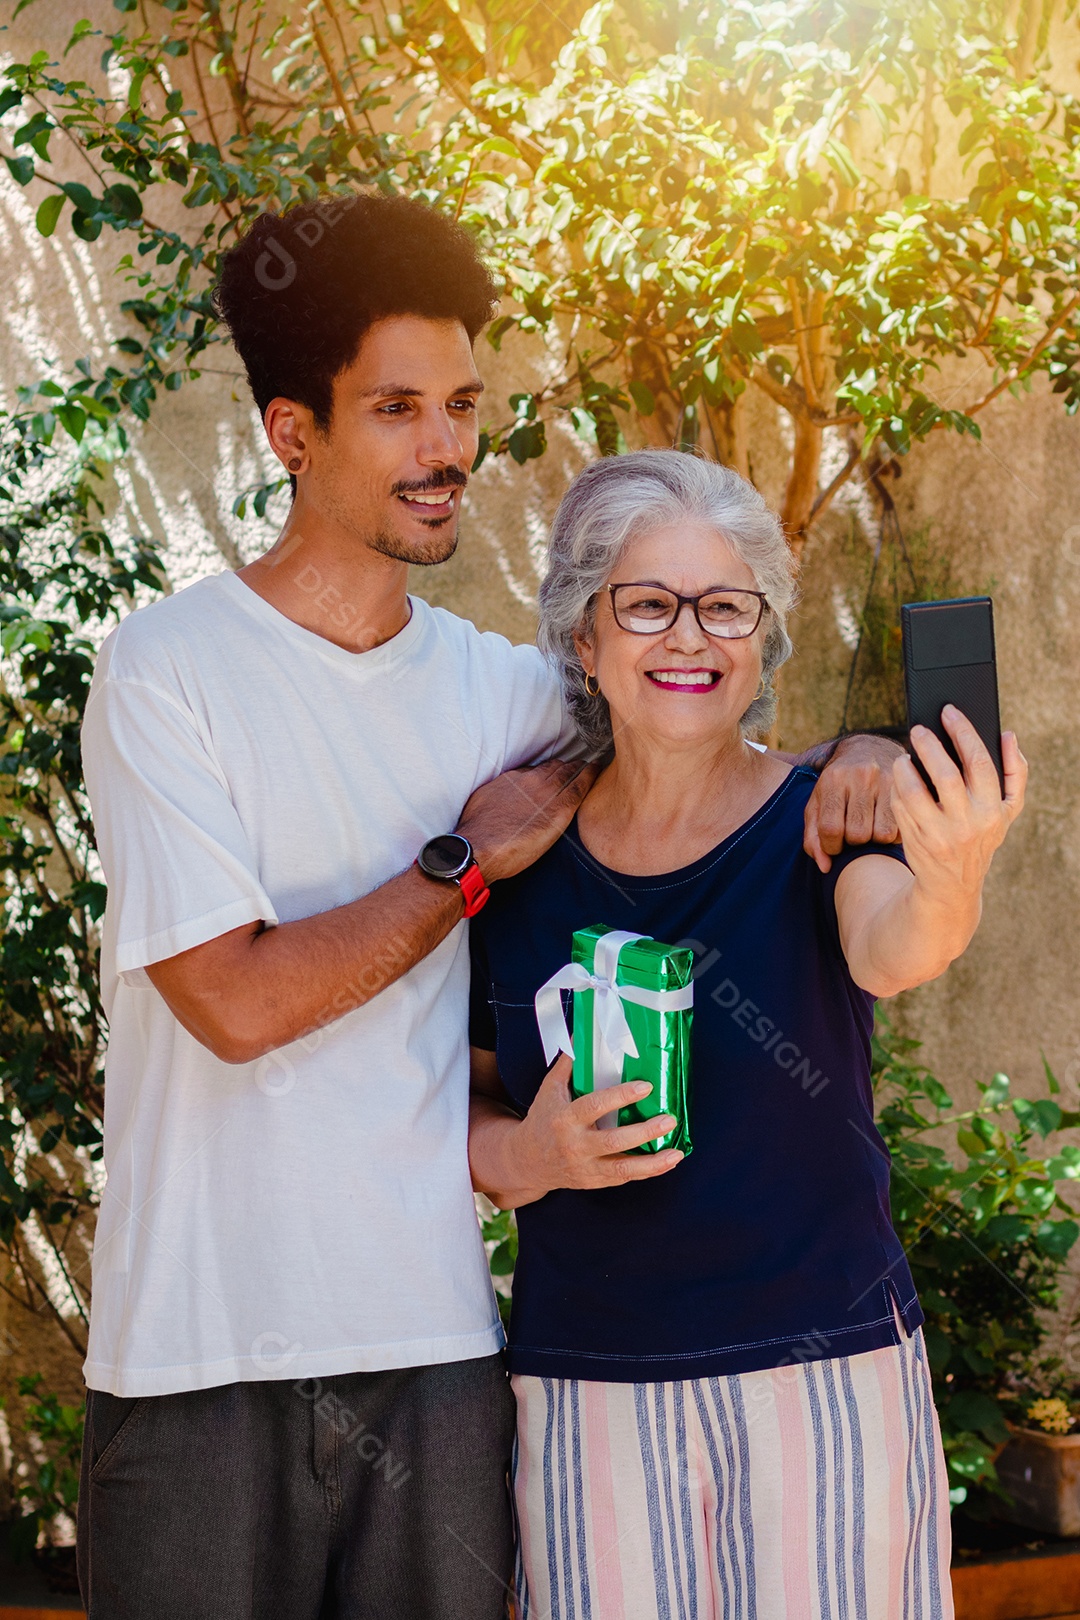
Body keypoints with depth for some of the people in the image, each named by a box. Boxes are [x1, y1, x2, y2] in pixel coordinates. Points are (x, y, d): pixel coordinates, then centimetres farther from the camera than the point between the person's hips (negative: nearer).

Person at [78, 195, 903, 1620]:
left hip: (434, 1339, 4)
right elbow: (236, 1000, -15)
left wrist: (854, 761, -6)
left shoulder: (496, 686, 8)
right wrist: (470, 856, -8)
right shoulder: (166, 672, -7)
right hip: (203, 1353, -4)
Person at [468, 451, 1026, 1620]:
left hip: (826, 1380, -2)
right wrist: (525, 1154, -12)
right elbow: (466, 1104, 10)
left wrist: (948, 880, -50)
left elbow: (887, 953, -28)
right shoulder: (519, 863, 1)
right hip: (586, 1400, 2)